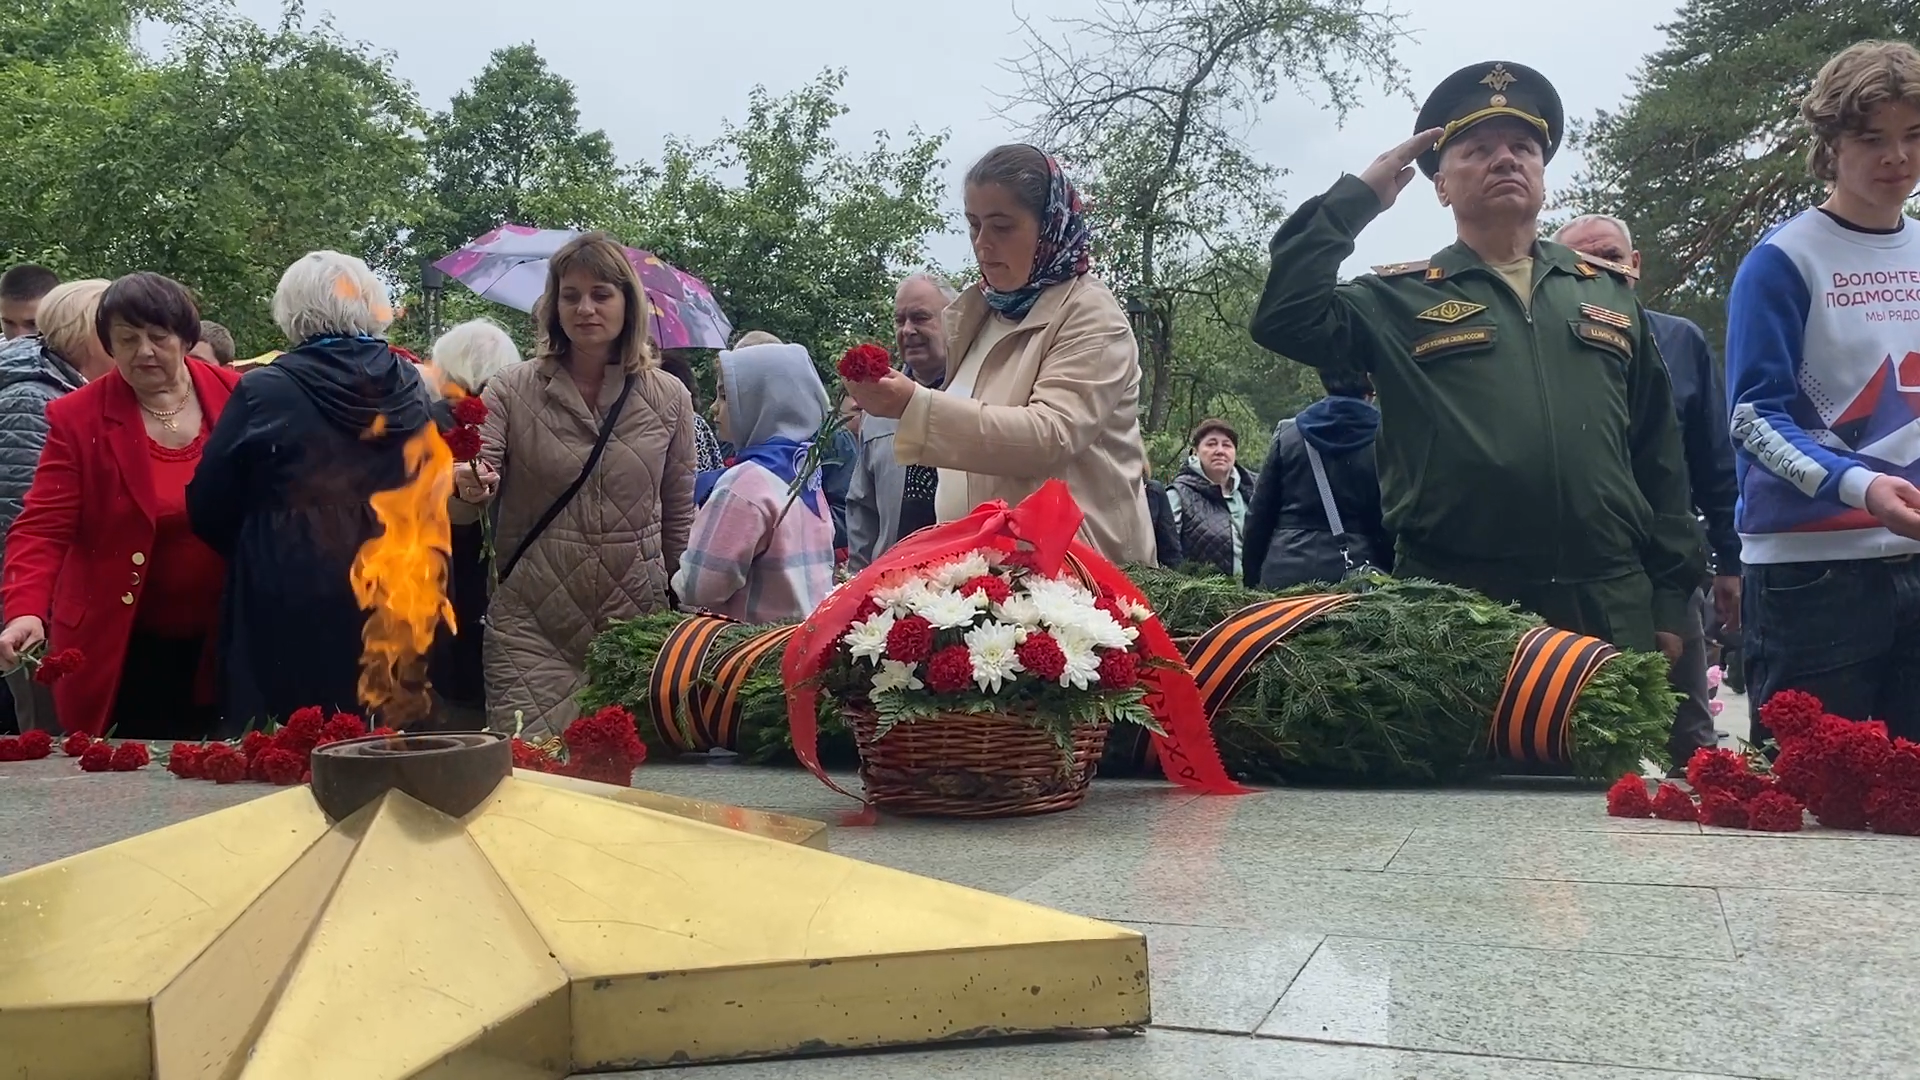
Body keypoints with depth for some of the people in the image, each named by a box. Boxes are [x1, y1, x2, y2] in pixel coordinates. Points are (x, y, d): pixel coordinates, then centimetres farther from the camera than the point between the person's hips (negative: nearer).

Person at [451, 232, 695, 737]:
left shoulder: (668, 397, 4)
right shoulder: (512, 391, 0)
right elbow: (468, 504, -5)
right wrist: (466, 488, -28)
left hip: (636, 620, 1)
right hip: (532, 628, -1)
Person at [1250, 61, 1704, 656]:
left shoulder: (1610, 293, 15)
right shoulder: (1399, 298, 6)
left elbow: (1658, 456, 14)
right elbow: (1285, 320, -11)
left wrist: (1669, 595, 9)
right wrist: (1357, 198, -5)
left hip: (1612, 609, 3)